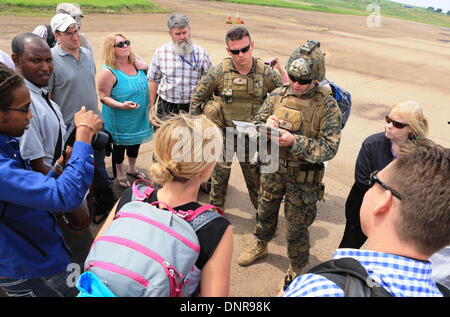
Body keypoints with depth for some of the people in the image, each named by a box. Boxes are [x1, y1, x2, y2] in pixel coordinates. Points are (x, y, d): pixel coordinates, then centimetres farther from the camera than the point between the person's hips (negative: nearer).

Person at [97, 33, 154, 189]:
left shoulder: (135, 63, 0)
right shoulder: (108, 71, -20)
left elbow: (145, 85, 15)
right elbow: (103, 97, -18)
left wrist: (150, 109, 9)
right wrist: (122, 105, -33)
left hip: (139, 117, 7)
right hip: (120, 120, -6)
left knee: (135, 143, 22)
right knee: (120, 146, 13)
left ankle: (132, 169, 45)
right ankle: (120, 174, 35)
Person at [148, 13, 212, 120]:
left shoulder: (201, 53, 1)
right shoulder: (160, 52, 4)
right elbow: (153, 81, 10)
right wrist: (151, 108, 7)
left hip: (193, 108, 0)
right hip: (166, 109, 1)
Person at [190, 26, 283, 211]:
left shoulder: (266, 73, -10)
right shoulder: (219, 72, -11)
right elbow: (198, 96, 2)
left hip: (252, 138, 0)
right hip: (222, 135, 0)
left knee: (255, 178, 13)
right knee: (219, 176, 14)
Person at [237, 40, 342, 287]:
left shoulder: (327, 104, -15)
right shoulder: (278, 94, -3)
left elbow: (329, 148, -20)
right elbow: (254, 123, 3)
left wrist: (294, 141, -31)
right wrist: (266, 124, -21)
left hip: (304, 176, -4)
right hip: (274, 167, 4)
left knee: (296, 226, 10)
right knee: (265, 210, 24)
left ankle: (296, 269, 37)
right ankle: (261, 246, 53)